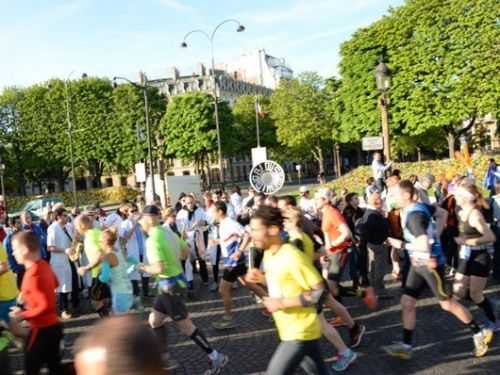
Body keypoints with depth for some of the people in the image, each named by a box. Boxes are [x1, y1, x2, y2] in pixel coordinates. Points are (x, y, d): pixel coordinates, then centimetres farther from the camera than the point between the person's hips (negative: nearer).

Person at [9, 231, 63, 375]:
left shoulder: (32, 275, -25)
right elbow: (55, 283, 20)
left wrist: (23, 315, -15)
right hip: (53, 326, 9)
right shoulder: (43, 265, 0)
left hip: (42, 330, -9)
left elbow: (45, 306, -26)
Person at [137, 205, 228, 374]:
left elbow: (159, 268, -29)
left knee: (185, 326, 1)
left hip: (170, 285, -9)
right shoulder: (165, 232, 5)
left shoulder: (153, 239, -22)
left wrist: (145, 268, -10)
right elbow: (186, 249, 15)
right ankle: (163, 358, 29)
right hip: (169, 284, 9)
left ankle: (216, 358, 10)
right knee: (154, 320, 19)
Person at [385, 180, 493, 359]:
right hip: (418, 264, 9)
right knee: (407, 302, 6)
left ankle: (479, 333, 24)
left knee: (447, 304, 5)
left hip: (430, 263, -9)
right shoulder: (418, 206, 3)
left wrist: (401, 244, -19)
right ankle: (406, 345, 13)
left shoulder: (414, 215, -25)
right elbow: (442, 213, 18)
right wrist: (436, 234, 13)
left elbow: (424, 245, -30)